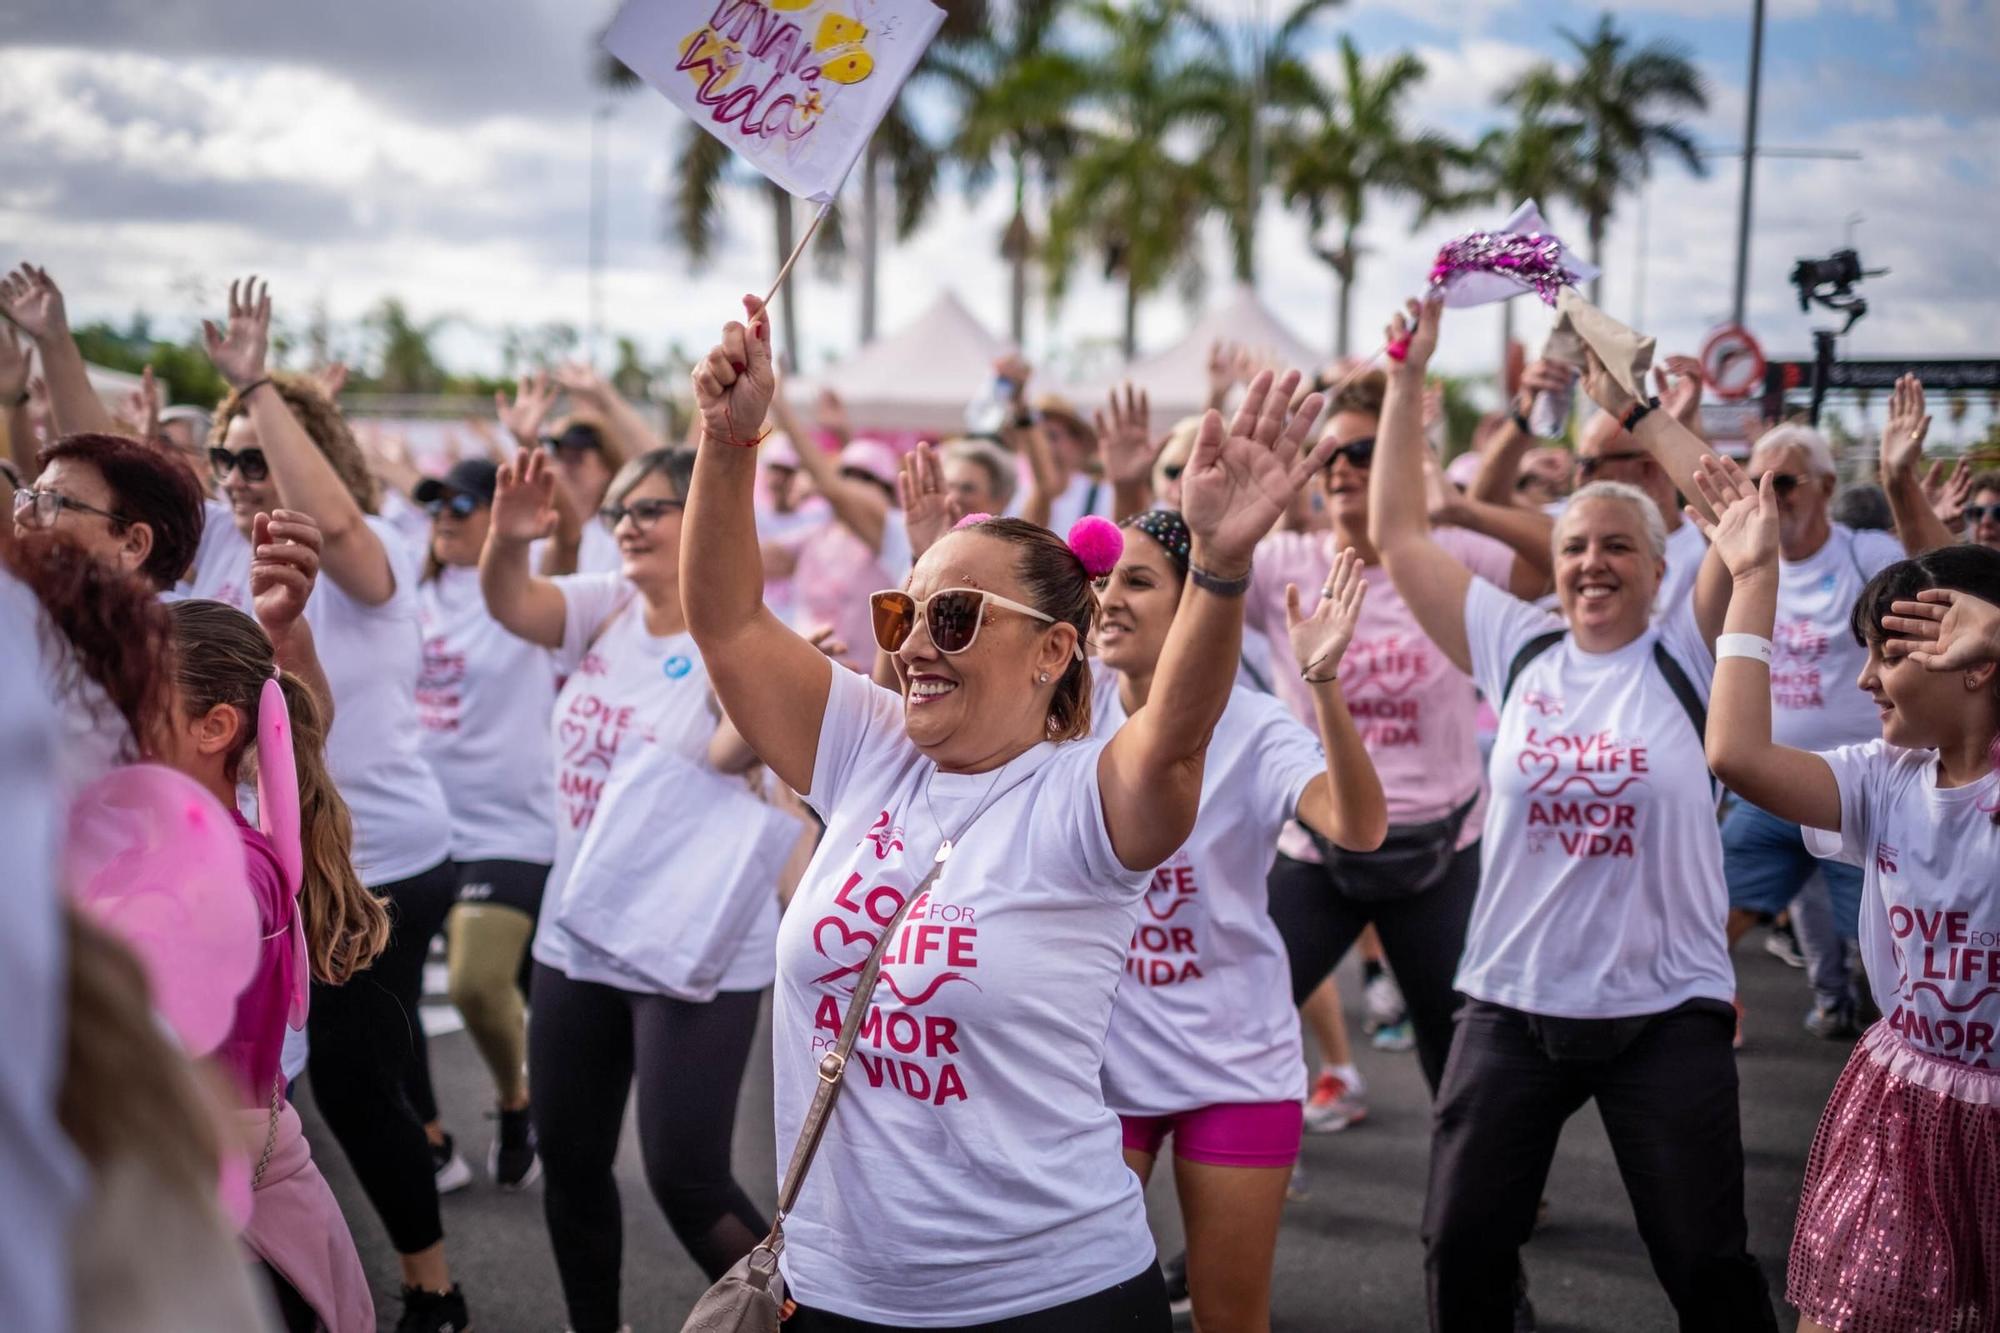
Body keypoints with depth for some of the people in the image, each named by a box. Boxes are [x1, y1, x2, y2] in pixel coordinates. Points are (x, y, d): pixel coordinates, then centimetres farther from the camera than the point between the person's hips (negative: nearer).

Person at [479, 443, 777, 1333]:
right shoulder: (603, 607, 3)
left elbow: (731, 753, -29)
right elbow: (511, 604, -15)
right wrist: (506, 537, -36)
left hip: (694, 951, -6)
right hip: (577, 936, 6)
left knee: (684, 1178, -7)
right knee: (568, 1160, 16)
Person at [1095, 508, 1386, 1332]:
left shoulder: (1253, 729, -12)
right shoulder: (1073, 718, -3)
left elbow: (1359, 828, -28)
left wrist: (1323, 682, -41)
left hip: (1235, 1065, -2)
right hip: (1099, 1060, 2)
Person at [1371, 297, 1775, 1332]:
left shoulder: (1684, 656, -3)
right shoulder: (1516, 649, 1)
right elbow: (1396, 534, 1)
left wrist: (1639, 408, -15)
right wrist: (1409, 376, -3)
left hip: (1666, 1010, -2)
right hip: (1513, 1003, 2)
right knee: (1461, 1244, 7)